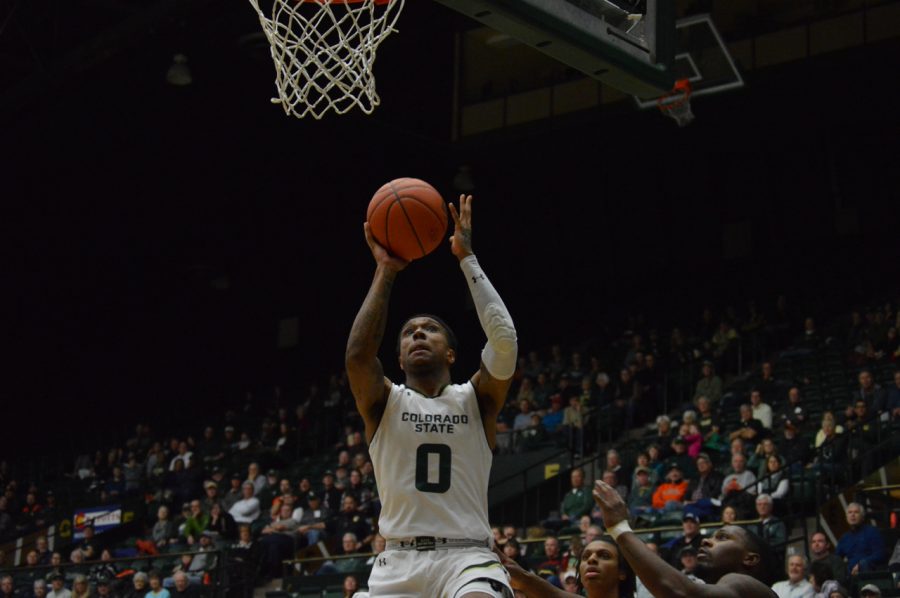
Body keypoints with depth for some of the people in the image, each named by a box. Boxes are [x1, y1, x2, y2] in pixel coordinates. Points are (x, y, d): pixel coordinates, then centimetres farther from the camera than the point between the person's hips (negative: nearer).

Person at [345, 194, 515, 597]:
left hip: (467, 557, -2)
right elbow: (358, 353, -10)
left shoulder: (475, 399, 10)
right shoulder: (384, 402, 11)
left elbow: (504, 340, -9)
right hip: (400, 561, 2)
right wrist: (385, 272, -4)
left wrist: (467, 258, -3)